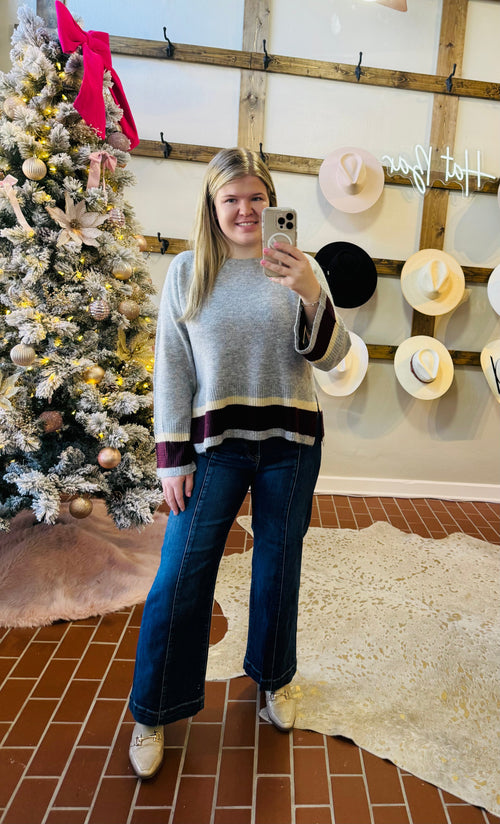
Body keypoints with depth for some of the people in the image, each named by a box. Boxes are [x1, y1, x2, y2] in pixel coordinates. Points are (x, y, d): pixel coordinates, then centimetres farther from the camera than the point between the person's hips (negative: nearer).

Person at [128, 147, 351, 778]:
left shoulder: (299, 269, 2)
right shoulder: (186, 272, 1)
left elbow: (331, 357, -5)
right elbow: (171, 368, 0)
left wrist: (312, 295, -24)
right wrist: (173, 458, -3)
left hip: (290, 443, 1)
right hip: (215, 443, -1)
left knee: (278, 567, 15)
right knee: (181, 576, 1)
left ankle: (274, 678, 41)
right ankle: (153, 712, 24)